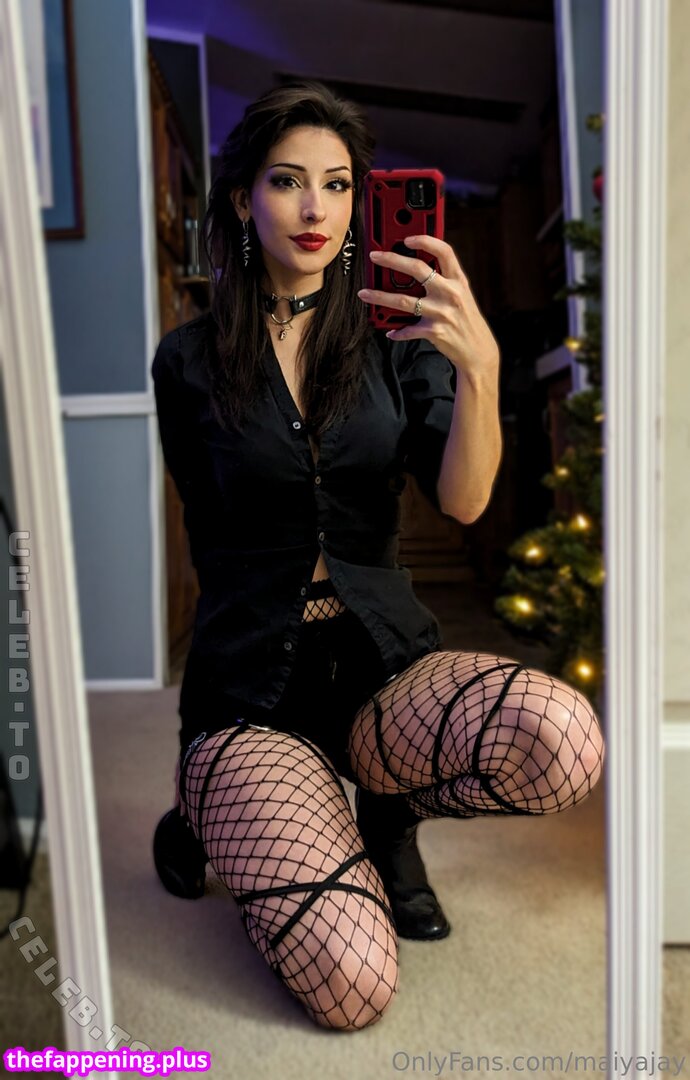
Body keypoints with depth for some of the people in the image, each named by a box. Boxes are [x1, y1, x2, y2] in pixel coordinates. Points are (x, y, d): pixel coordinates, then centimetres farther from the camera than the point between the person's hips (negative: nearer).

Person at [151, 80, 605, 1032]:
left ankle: (389, 811, 5)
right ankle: (217, 815, 16)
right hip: (253, 681, -1)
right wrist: (293, 589, 8)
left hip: (384, 656, 2)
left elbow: (464, 501, -13)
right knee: (352, 990, -17)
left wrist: (480, 365, -29)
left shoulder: (398, 343, 5)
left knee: (563, 739, -31)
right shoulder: (192, 361, 3)